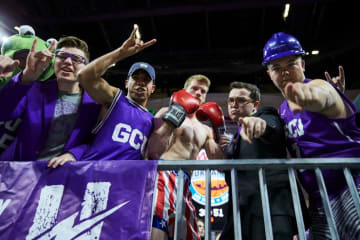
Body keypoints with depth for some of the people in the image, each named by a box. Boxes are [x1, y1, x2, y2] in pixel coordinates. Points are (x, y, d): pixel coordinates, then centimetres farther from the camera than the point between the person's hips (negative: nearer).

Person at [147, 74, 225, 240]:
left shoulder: (205, 131, 24)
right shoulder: (168, 112, 7)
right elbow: (153, 151, -9)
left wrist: (220, 130, 12)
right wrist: (176, 114, -9)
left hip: (184, 185, 7)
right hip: (162, 175, -6)